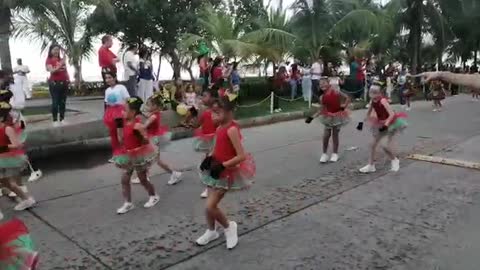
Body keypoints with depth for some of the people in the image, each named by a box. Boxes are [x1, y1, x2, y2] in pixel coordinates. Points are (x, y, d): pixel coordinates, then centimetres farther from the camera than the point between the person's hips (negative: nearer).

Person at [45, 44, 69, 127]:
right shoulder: (49, 60, -2)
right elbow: (52, 71, -15)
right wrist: (61, 64, -24)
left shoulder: (61, 59, 14)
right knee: (55, 102, -6)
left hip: (64, 82, 5)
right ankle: (55, 120, -2)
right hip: (54, 83, -5)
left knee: (63, 102, 7)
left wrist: (68, 79, 10)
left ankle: (62, 119, 13)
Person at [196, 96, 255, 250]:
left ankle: (229, 227, 19)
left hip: (227, 173, -8)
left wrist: (222, 166, -26)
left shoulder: (232, 129, -24)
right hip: (216, 169, 8)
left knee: (210, 206, -7)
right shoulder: (220, 128, 2)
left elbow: (242, 156, -28)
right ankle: (211, 231, 38)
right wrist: (209, 158, -2)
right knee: (210, 204, 16)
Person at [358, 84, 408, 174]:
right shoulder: (372, 101, -6)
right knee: (373, 144, 5)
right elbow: (368, 114, 11)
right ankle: (371, 166, 16)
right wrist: (362, 122, 6)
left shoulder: (383, 100, -26)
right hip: (381, 124, 7)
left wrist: (386, 125, -39)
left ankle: (395, 161, 19)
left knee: (387, 147, -12)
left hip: (391, 124, -7)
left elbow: (392, 114, -33)